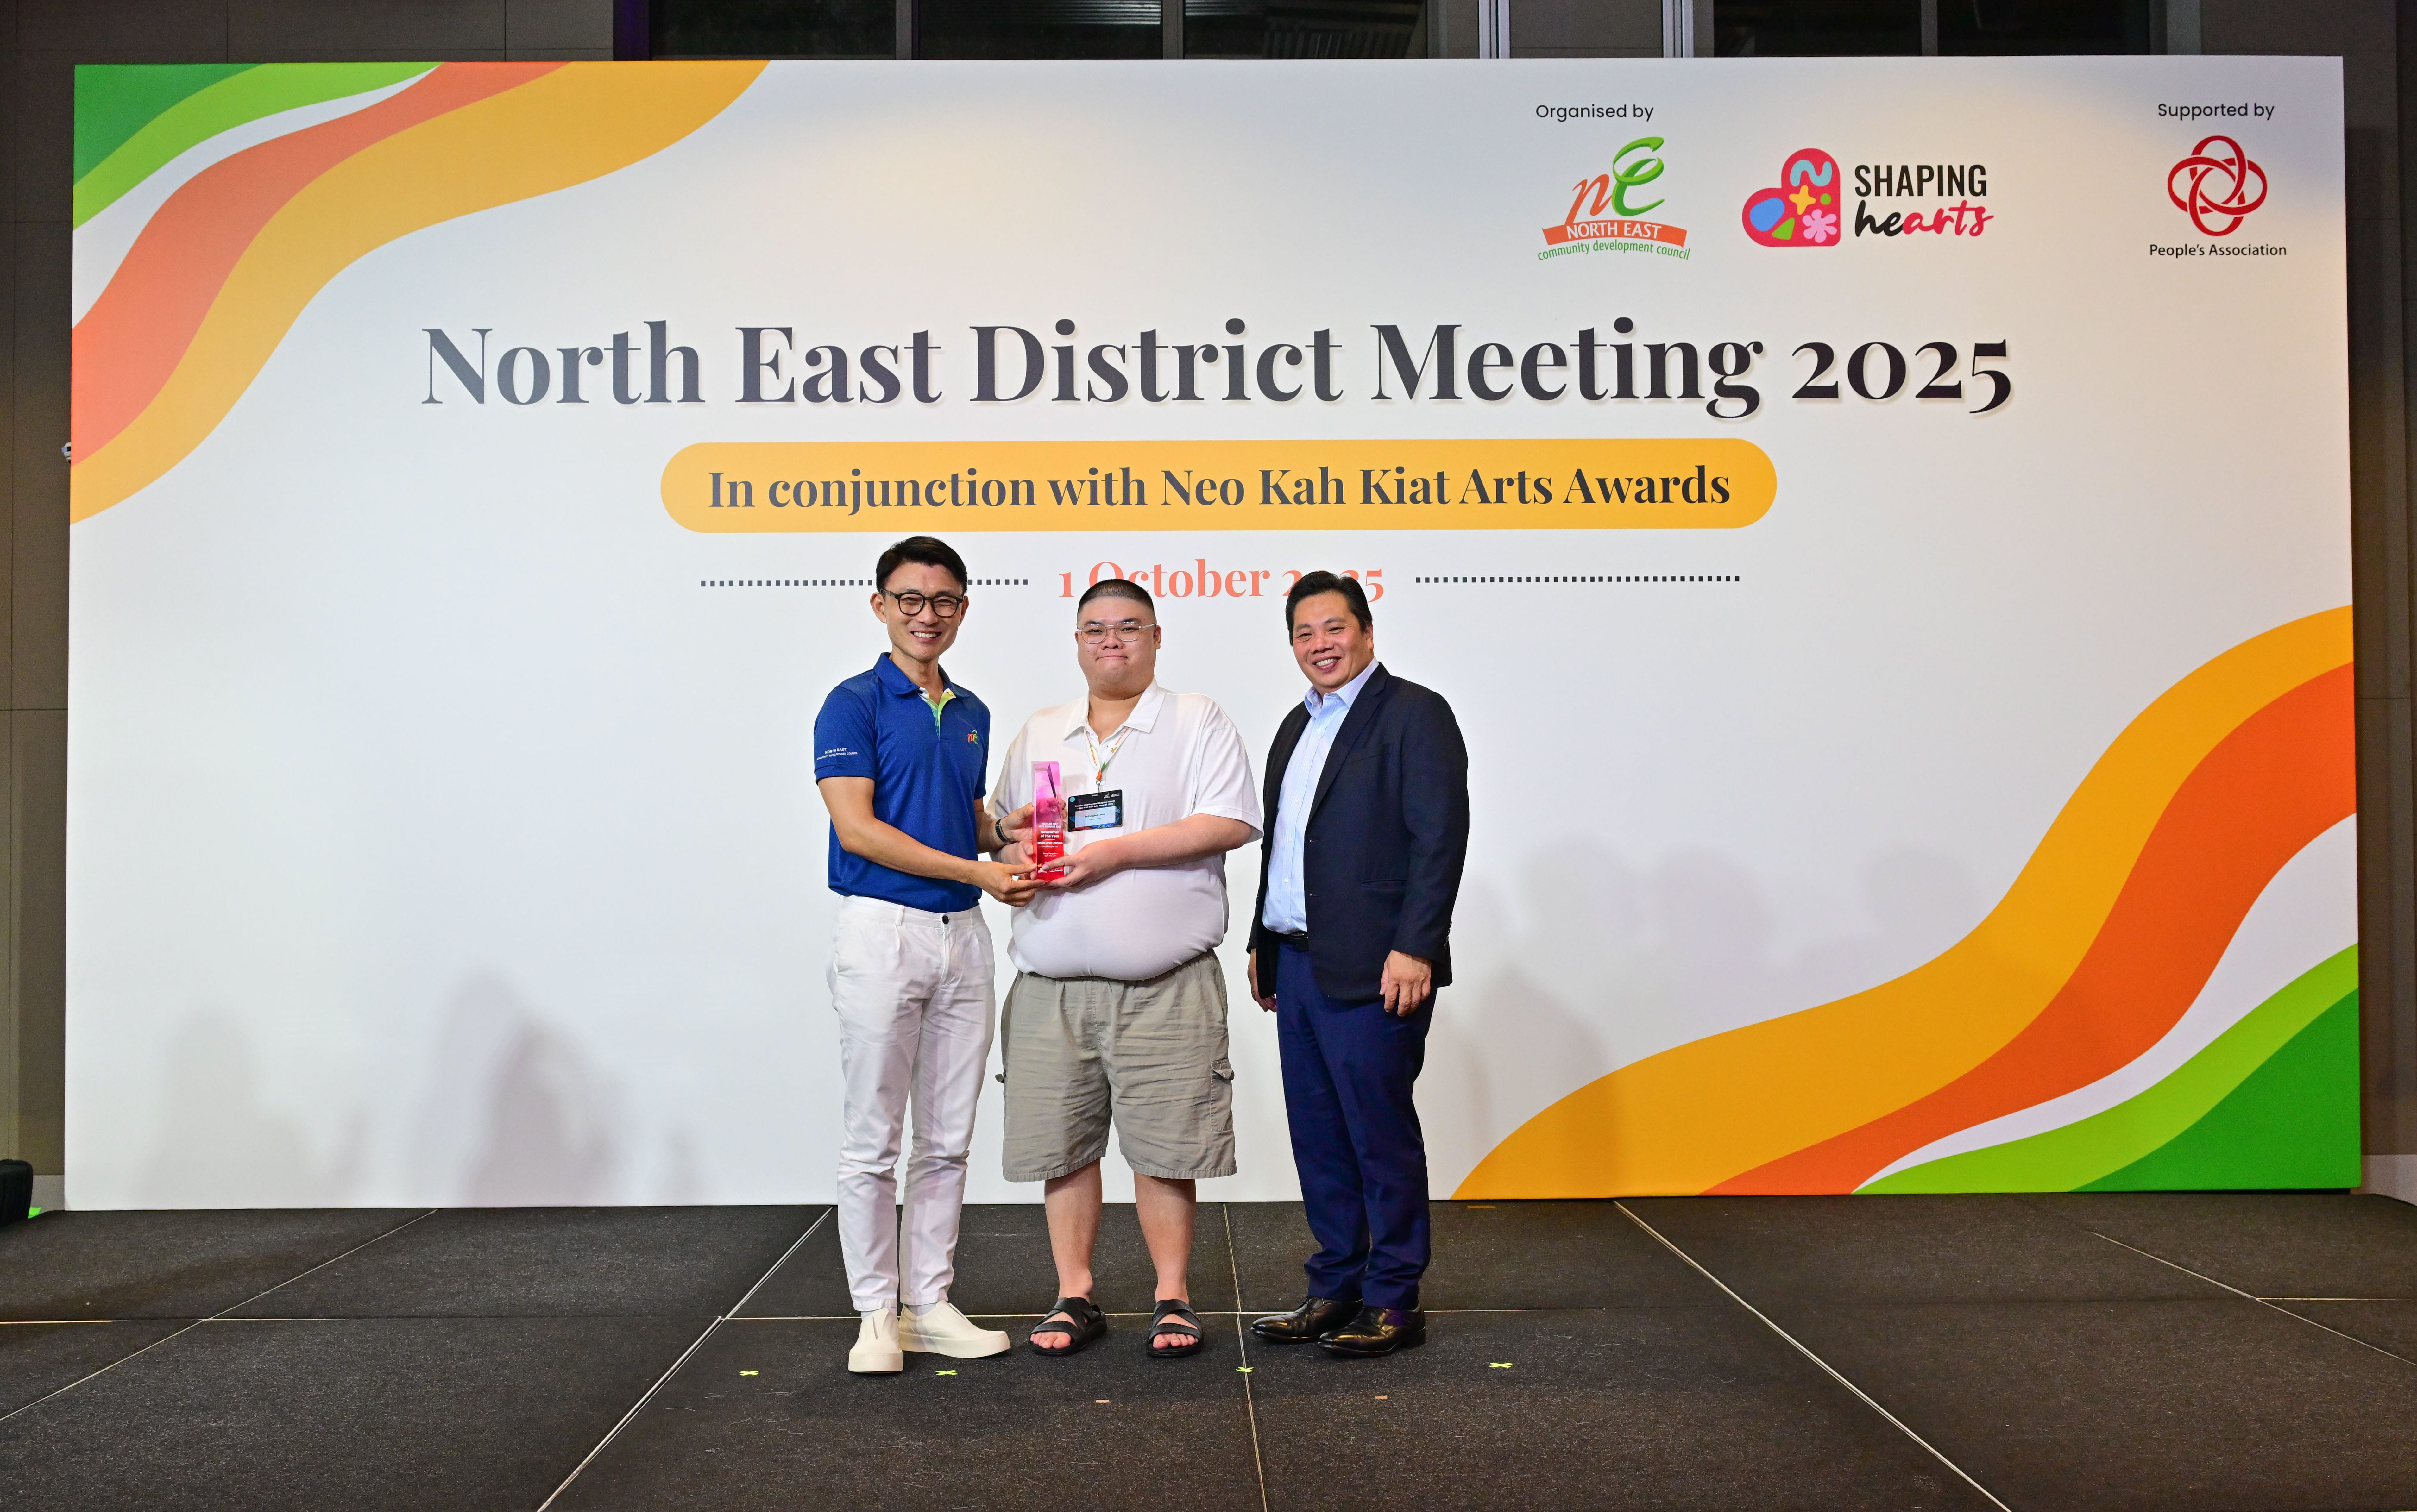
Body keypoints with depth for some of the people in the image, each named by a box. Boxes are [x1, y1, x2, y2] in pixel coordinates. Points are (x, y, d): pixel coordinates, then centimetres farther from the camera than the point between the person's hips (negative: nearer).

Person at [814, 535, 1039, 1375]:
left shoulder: (971, 714, 15)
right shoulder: (854, 704, -6)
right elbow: (858, 829, -14)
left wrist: (1005, 832, 2)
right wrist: (978, 870, -15)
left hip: (963, 935, 7)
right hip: (884, 929, -6)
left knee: (948, 1139, 9)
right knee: (872, 1140, -1)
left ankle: (930, 1304, 18)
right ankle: (877, 1314, 8)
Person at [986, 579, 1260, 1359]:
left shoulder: (1198, 723, 4)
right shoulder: (1037, 735, 18)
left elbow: (1229, 824, -8)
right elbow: (1000, 828, 23)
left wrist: (1118, 850, -14)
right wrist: (1014, 840, -2)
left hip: (1164, 986, -4)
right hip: (1051, 985, 4)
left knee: (1165, 1147, -1)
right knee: (1061, 1144, 6)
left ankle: (1174, 1299, 11)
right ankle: (1074, 1296, 17)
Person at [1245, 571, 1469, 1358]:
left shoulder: (1414, 714, -6)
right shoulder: (1298, 726, 19)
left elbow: (1441, 837, -14)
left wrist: (1415, 950, -19)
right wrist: (1264, 945, 19)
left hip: (1371, 971, -8)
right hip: (1299, 965, 8)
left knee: (1381, 1135, -2)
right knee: (1318, 1137, 12)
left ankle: (1393, 1302, 7)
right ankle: (1337, 1290, 21)